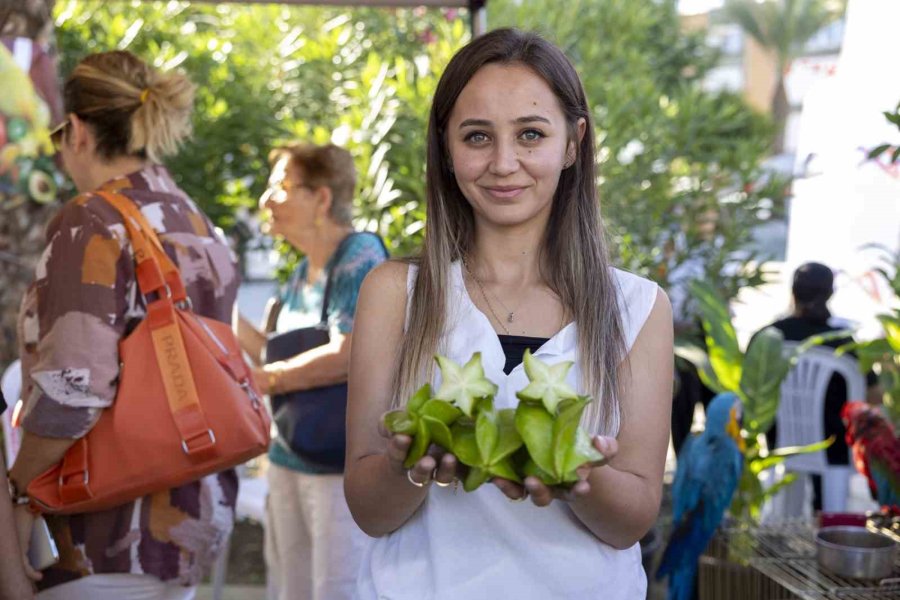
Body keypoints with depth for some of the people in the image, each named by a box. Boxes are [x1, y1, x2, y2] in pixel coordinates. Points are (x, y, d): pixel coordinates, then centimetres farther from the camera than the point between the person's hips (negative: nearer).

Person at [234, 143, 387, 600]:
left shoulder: (360, 258, -14)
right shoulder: (303, 271, 12)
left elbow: (348, 355, -26)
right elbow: (274, 353, 16)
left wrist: (258, 380, -16)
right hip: (289, 458, 9)